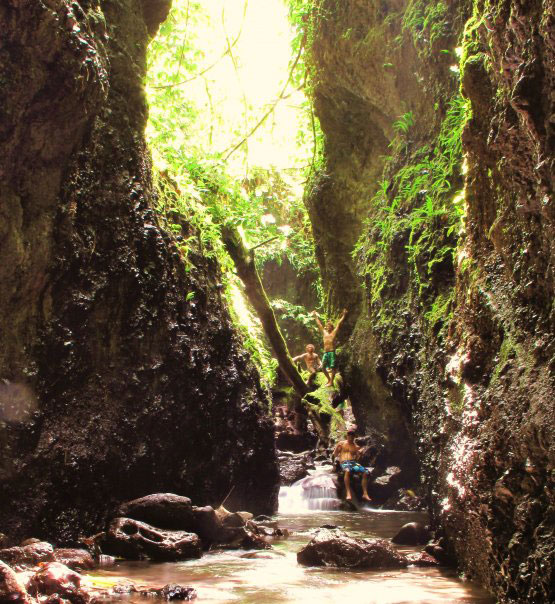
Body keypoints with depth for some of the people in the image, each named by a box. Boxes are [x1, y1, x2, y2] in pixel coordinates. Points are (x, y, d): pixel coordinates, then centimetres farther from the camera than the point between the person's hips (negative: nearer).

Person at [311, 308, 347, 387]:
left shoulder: (334, 332, 5)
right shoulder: (324, 332, 17)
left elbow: (339, 323, 5)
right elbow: (319, 324, 26)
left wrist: (343, 315, 4)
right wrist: (315, 316, 32)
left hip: (332, 352, -6)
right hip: (325, 352, 6)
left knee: (332, 367, -7)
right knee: (323, 367, 4)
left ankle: (331, 382, -6)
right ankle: (329, 379, 19)